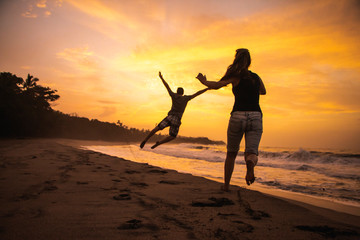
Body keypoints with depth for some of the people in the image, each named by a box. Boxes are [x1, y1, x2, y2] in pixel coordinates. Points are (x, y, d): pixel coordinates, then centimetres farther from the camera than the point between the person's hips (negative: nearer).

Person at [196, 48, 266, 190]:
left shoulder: (235, 76, 2)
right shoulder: (256, 77, 17)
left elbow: (216, 85, -11)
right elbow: (263, 91, 36)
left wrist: (203, 81, 7)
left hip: (238, 116, -2)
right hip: (256, 117, 2)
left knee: (231, 153, 15)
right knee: (252, 152, -4)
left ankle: (226, 185, 22)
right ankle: (250, 163, -41)